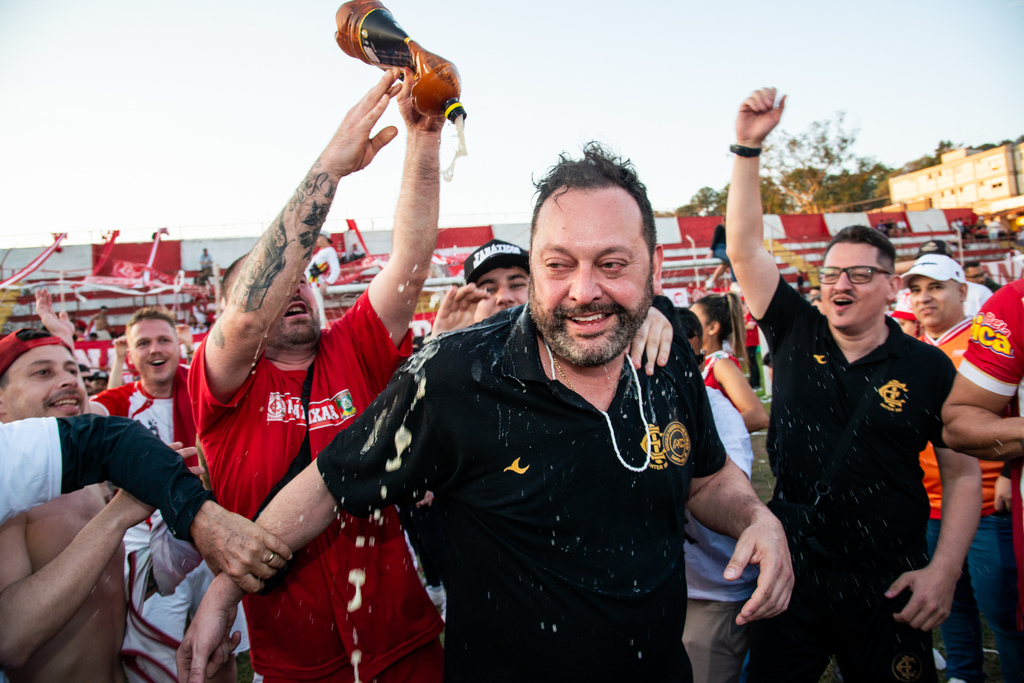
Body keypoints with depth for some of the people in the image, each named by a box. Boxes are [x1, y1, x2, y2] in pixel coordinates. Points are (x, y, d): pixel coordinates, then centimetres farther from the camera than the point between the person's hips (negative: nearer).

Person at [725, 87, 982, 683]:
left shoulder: (929, 368, -3)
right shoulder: (797, 334, -1)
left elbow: (963, 473, 1)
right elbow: (745, 249, -9)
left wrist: (945, 569, -9)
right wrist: (748, 148, -15)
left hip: (887, 586, -1)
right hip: (790, 570, 1)